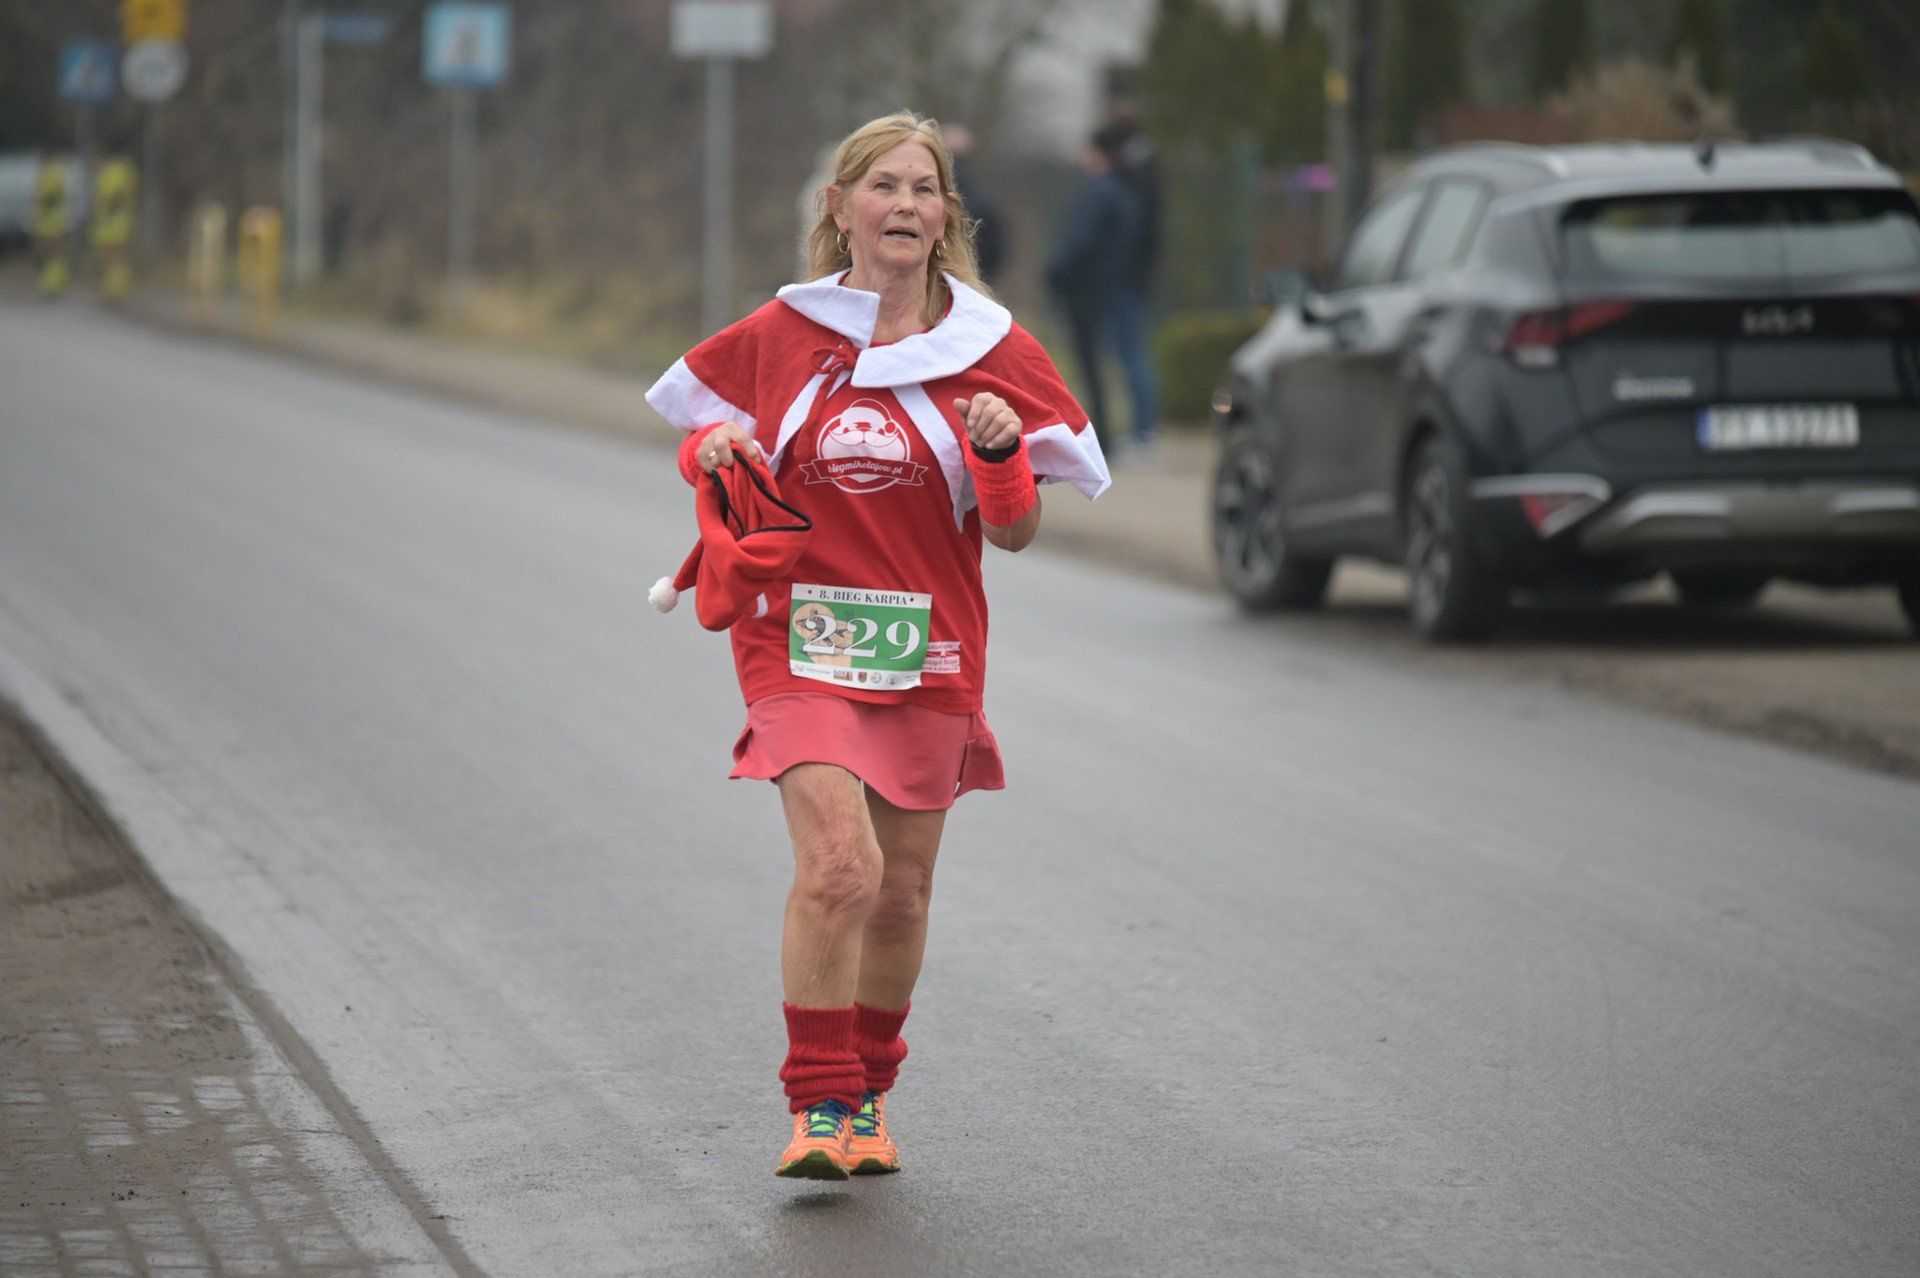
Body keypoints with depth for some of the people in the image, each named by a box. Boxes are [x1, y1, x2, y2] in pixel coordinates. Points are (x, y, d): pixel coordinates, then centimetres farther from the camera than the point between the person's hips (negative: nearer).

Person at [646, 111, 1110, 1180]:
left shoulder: (992, 349, 1)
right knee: (838, 864, -21)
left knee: (902, 893, 11)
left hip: (929, 650, 2)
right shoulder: (780, 337, 2)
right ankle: (819, 1103, -9)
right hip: (800, 639, -2)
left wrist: (1001, 454, -17)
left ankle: (870, 1091, 34)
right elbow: (709, 449, 17)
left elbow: (1016, 534, 3)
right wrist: (714, 451, -6)